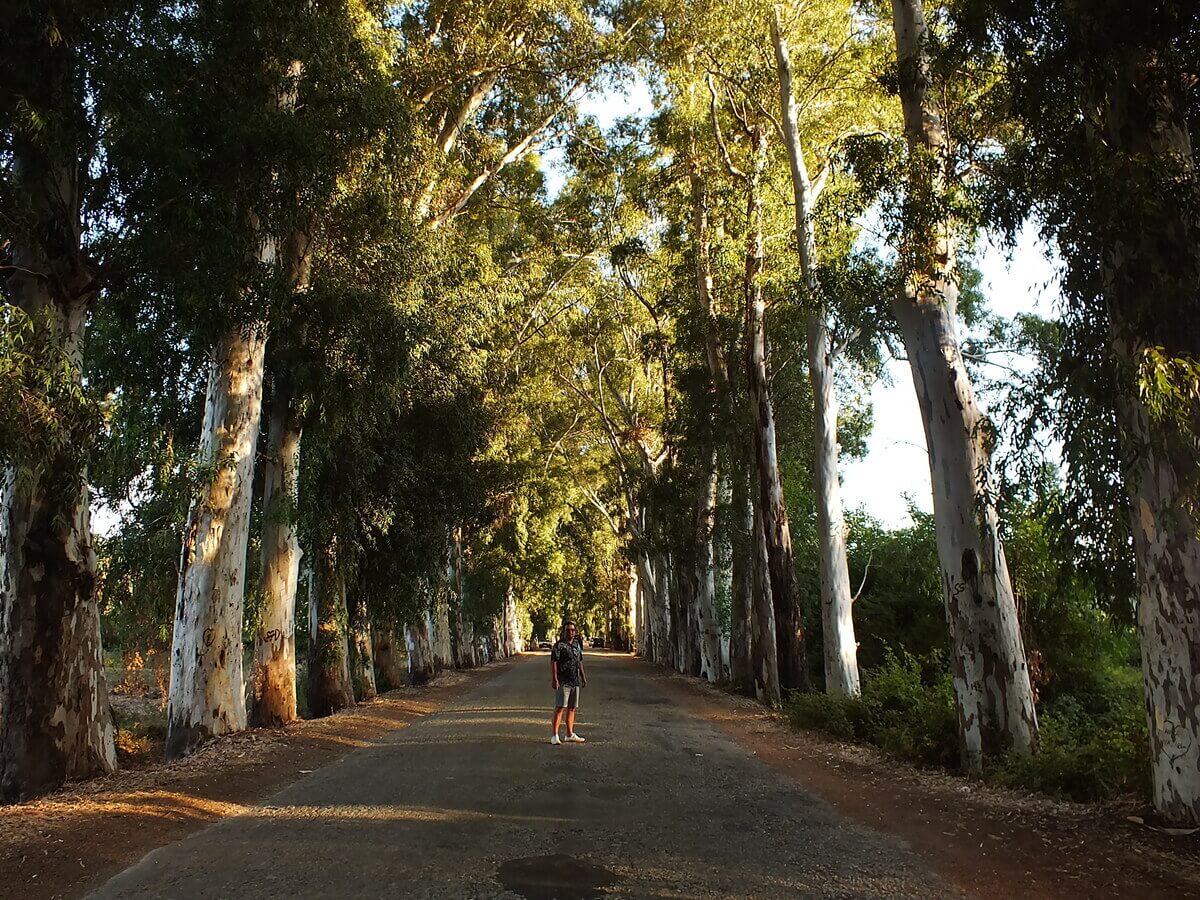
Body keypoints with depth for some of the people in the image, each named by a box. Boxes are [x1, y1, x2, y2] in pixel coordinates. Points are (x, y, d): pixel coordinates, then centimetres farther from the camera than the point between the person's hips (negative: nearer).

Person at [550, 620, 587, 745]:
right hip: (563, 682, -7)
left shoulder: (577, 645, 14)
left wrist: (583, 677, 22)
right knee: (560, 707, -10)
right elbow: (553, 662, -13)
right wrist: (554, 679, -20)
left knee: (572, 708, 11)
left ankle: (570, 734, 19)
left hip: (575, 682, 7)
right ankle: (555, 736, -10)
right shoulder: (559, 645, -8)